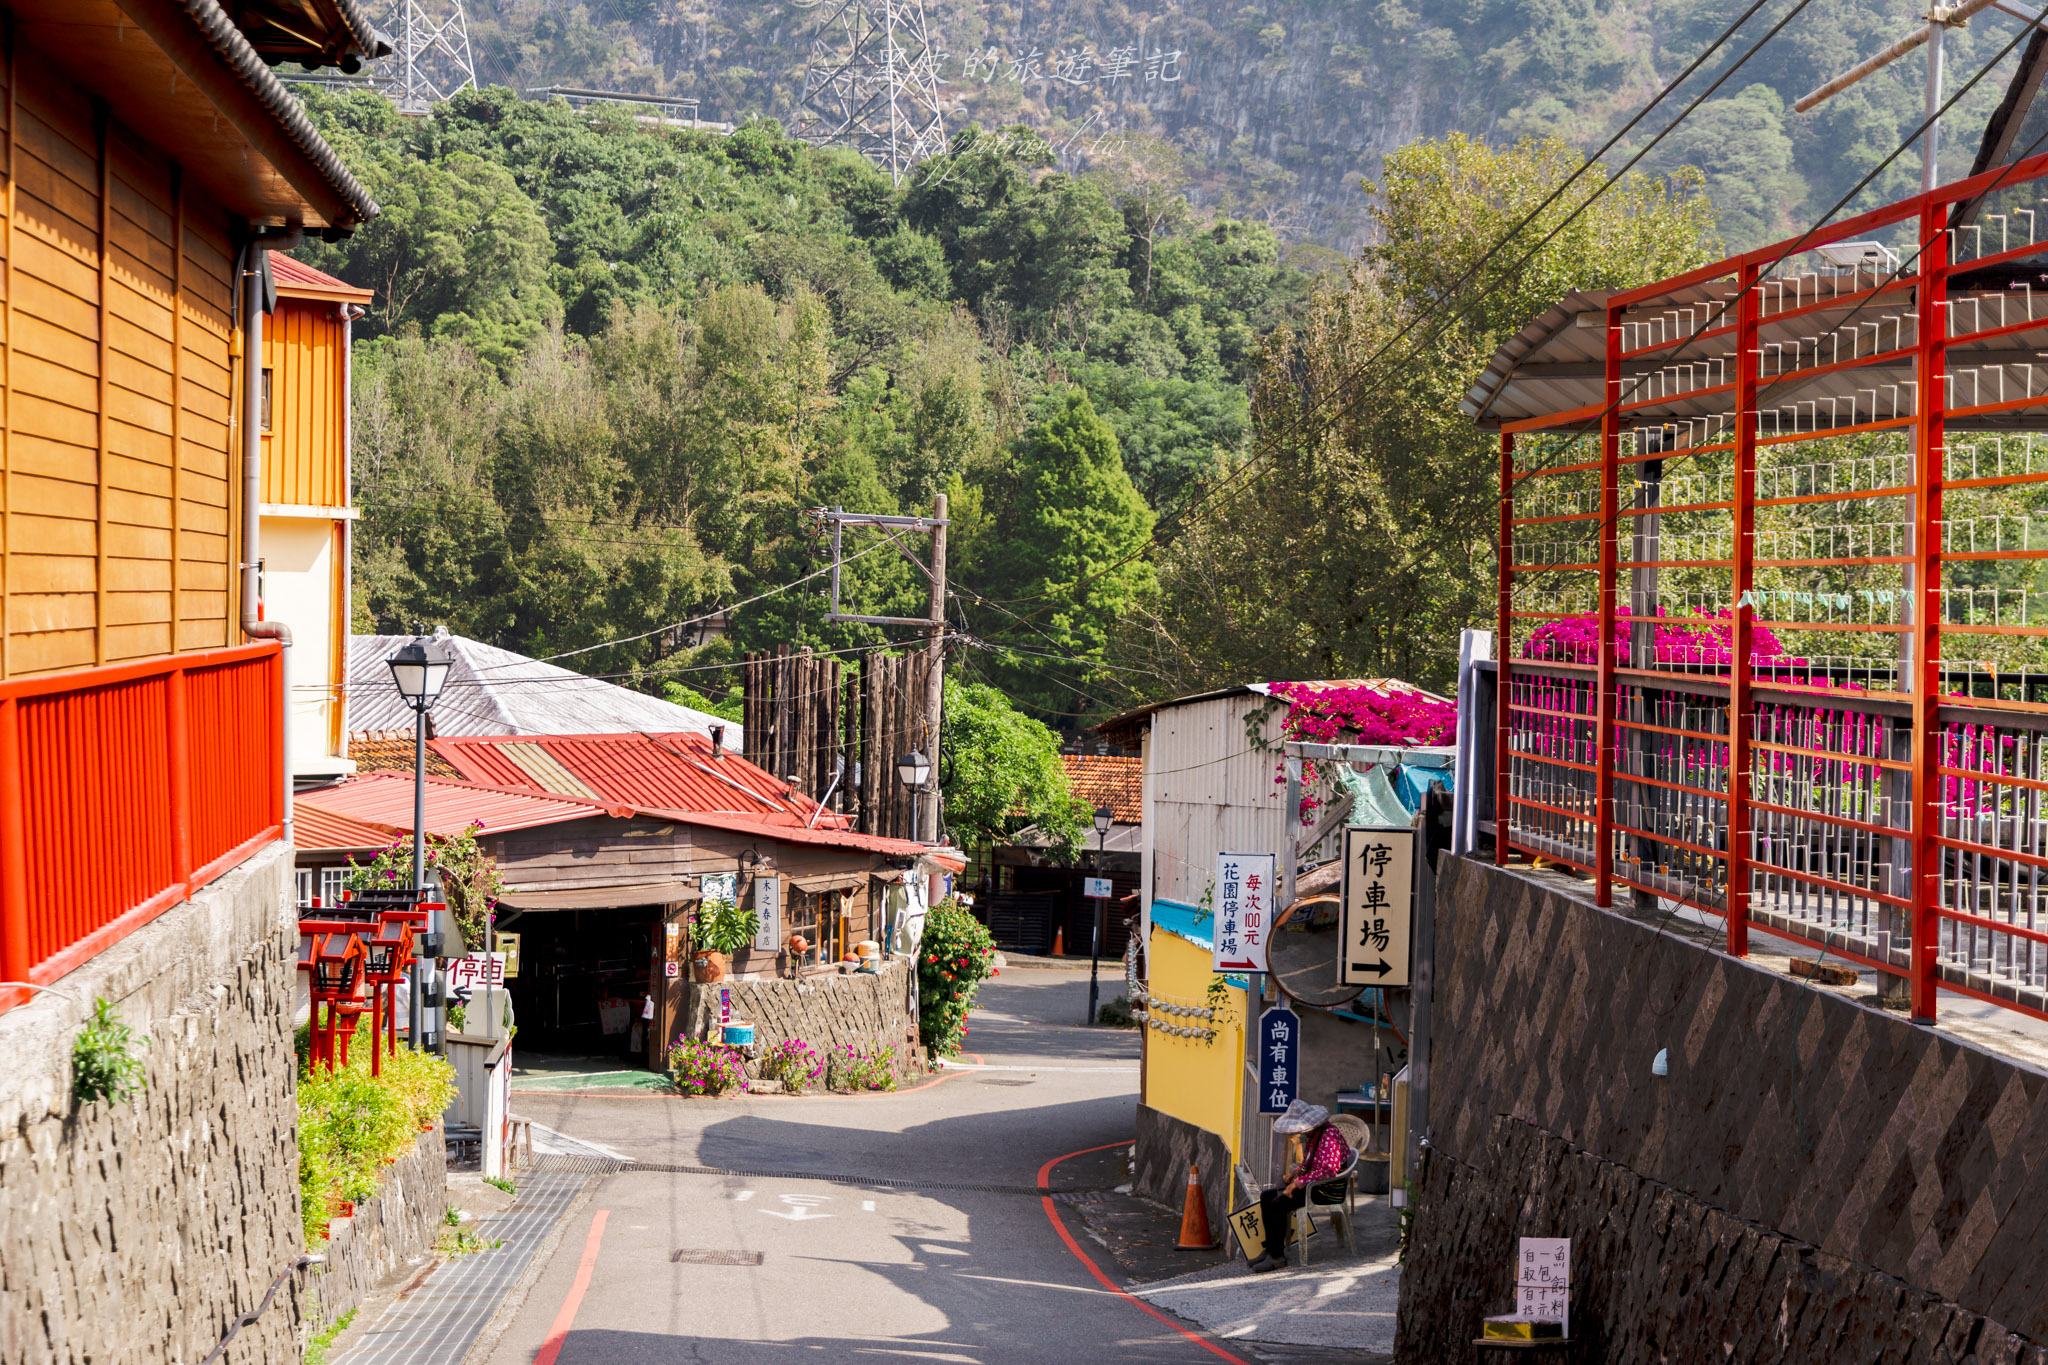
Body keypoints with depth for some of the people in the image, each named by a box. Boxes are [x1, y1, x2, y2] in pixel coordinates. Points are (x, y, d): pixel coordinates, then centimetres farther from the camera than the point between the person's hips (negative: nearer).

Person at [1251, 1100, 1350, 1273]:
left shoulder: (1329, 1135, -21)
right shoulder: (1311, 1134, 10)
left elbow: (1327, 1170, -29)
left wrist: (1298, 1182, -24)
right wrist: (1295, 1171, 5)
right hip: (1311, 1183, 10)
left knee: (1278, 1204, -24)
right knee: (1266, 1197, 3)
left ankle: (1277, 1257, -15)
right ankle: (1270, 1250, 5)